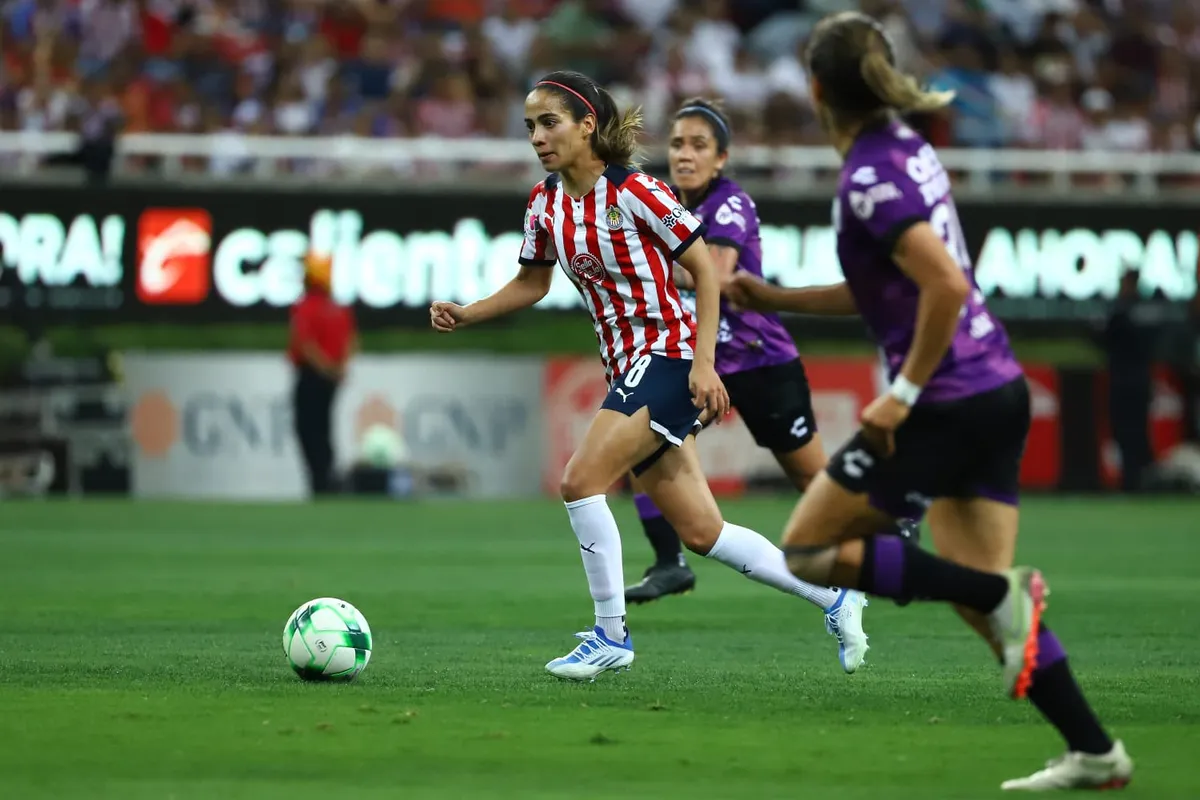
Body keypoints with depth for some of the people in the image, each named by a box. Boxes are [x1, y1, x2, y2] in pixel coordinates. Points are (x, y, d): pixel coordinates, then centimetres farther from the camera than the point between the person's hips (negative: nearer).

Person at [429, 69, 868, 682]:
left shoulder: (634, 191, -16)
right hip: (626, 366, 8)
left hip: (668, 356, -8)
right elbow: (531, 284, 18)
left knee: (581, 481, -18)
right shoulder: (545, 203, 6)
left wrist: (704, 364, -19)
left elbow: (705, 268, -13)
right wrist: (463, 315, 3)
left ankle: (611, 635, -7)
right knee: (700, 533, 8)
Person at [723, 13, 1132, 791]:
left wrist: (904, 392, -18)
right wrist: (775, 298, 25)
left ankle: (1003, 594, -9)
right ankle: (1094, 751, 5)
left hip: (948, 403, -9)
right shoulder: (910, 148, 13)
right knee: (975, 589, 11)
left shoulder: (870, 180, -15)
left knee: (808, 549, 3)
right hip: (1000, 389, 9)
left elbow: (947, 284, -26)